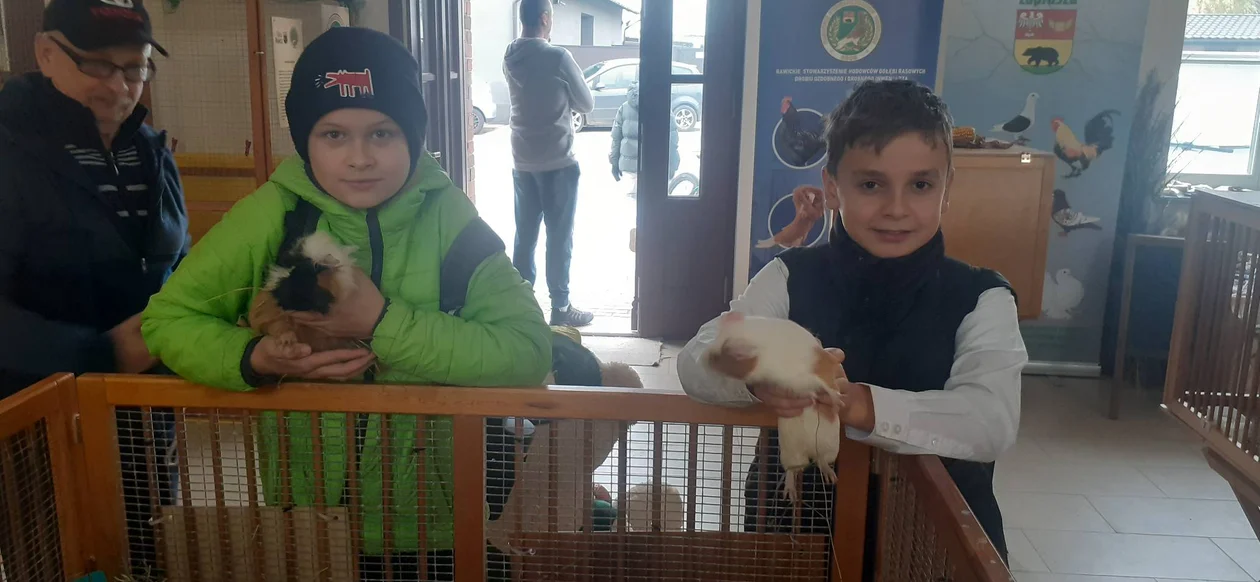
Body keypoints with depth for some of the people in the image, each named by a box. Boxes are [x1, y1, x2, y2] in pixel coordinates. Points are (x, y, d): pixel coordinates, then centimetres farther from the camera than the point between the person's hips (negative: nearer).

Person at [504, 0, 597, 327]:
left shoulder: (510, 60, 4)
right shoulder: (558, 57, -14)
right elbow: (587, 105, -2)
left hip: (522, 162, 6)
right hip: (558, 162, -6)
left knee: (524, 235, 12)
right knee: (559, 237, 2)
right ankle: (560, 307, 7)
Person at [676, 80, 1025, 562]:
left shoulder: (981, 299, -1)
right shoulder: (791, 278, 1)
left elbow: (993, 422, -18)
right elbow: (695, 360, -9)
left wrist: (859, 404, -33)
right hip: (795, 518, 0)